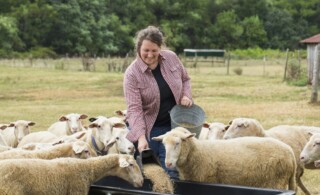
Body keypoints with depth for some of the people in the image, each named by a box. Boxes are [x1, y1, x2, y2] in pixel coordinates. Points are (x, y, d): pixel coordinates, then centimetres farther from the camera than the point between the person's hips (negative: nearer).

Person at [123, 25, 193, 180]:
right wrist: (141, 137, -34)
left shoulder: (171, 58, -4)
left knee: (171, 173, 2)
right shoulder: (132, 73, -16)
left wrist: (186, 95, -6)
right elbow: (134, 109, -23)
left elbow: (185, 79, 14)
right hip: (148, 129, -3)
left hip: (174, 125, 3)